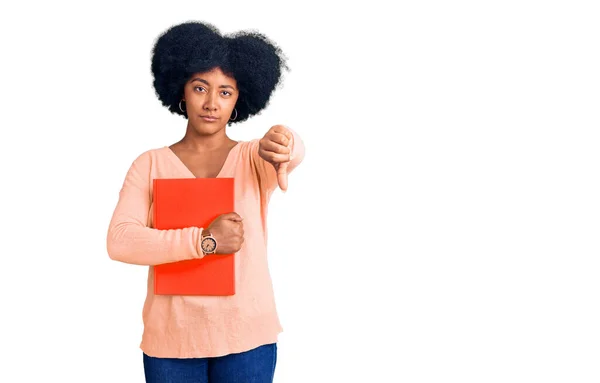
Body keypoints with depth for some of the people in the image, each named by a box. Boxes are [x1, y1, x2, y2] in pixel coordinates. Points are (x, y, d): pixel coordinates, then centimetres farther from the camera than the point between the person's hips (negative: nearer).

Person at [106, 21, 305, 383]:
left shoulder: (254, 159, 3)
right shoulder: (150, 164, 2)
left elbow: (293, 153, -21)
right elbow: (119, 241, -10)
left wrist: (282, 142, -46)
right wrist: (203, 240, -21)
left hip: (247, 336, 0)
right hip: (172, 337, 0)